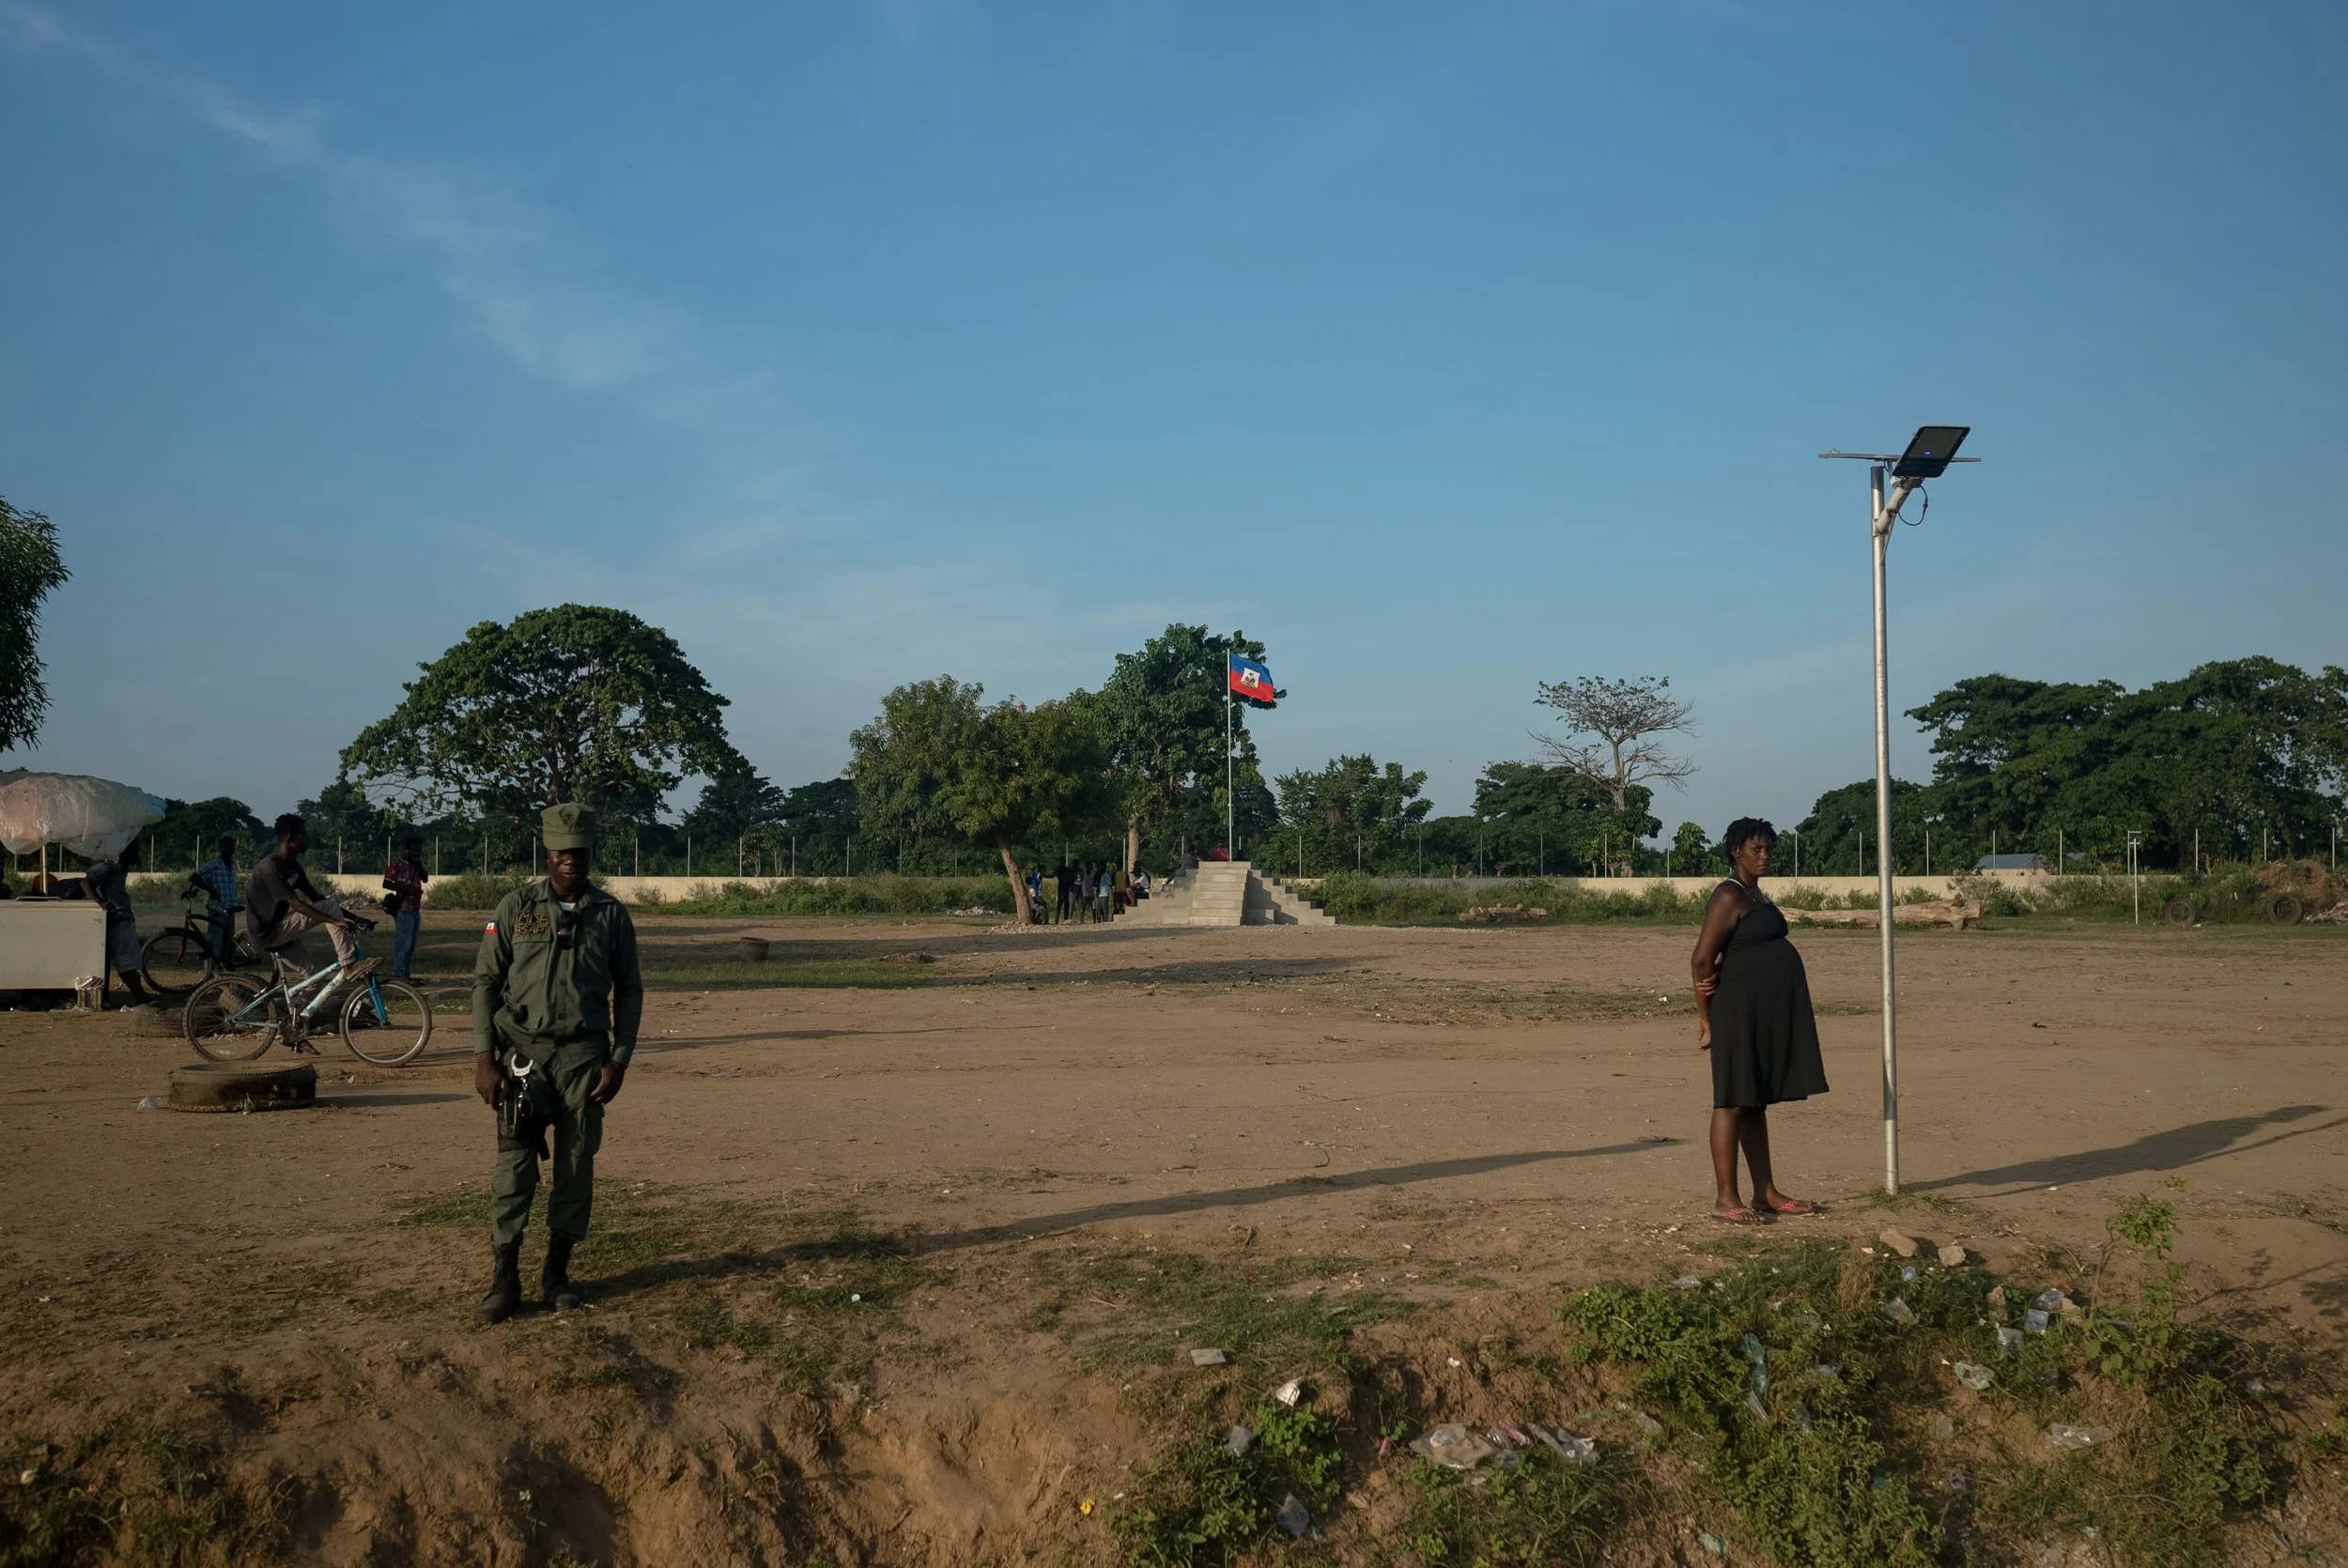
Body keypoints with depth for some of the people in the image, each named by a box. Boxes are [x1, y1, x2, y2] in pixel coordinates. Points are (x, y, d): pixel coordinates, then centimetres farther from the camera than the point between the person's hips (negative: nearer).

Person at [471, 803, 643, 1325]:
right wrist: (484, 1059, -5)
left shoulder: (612, 915, 4)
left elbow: (628, 990, 8)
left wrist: (618, 1062, 0)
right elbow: (485, 981, 2)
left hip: (584, 1055, 1)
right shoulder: (516, 907, 1)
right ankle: (504, 1278, 4)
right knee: (514, 1166, -4)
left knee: (576, 1169, 5)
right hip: (523, 1052, -1)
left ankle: (557, 1273, 17)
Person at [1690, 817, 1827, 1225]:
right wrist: (1706, 1019, -9)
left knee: (1757, 1103, 12)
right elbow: (1701, 960, -16)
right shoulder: (1729, 896, -12)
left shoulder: (1756, 895, 17)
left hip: (1769, 1015, 9)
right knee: (1734, 1101, -6)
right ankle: (1725, 1198, -2)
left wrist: (1716, 974, -3)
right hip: (1740, 1011, -9)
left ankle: (1766, 1194, 18)